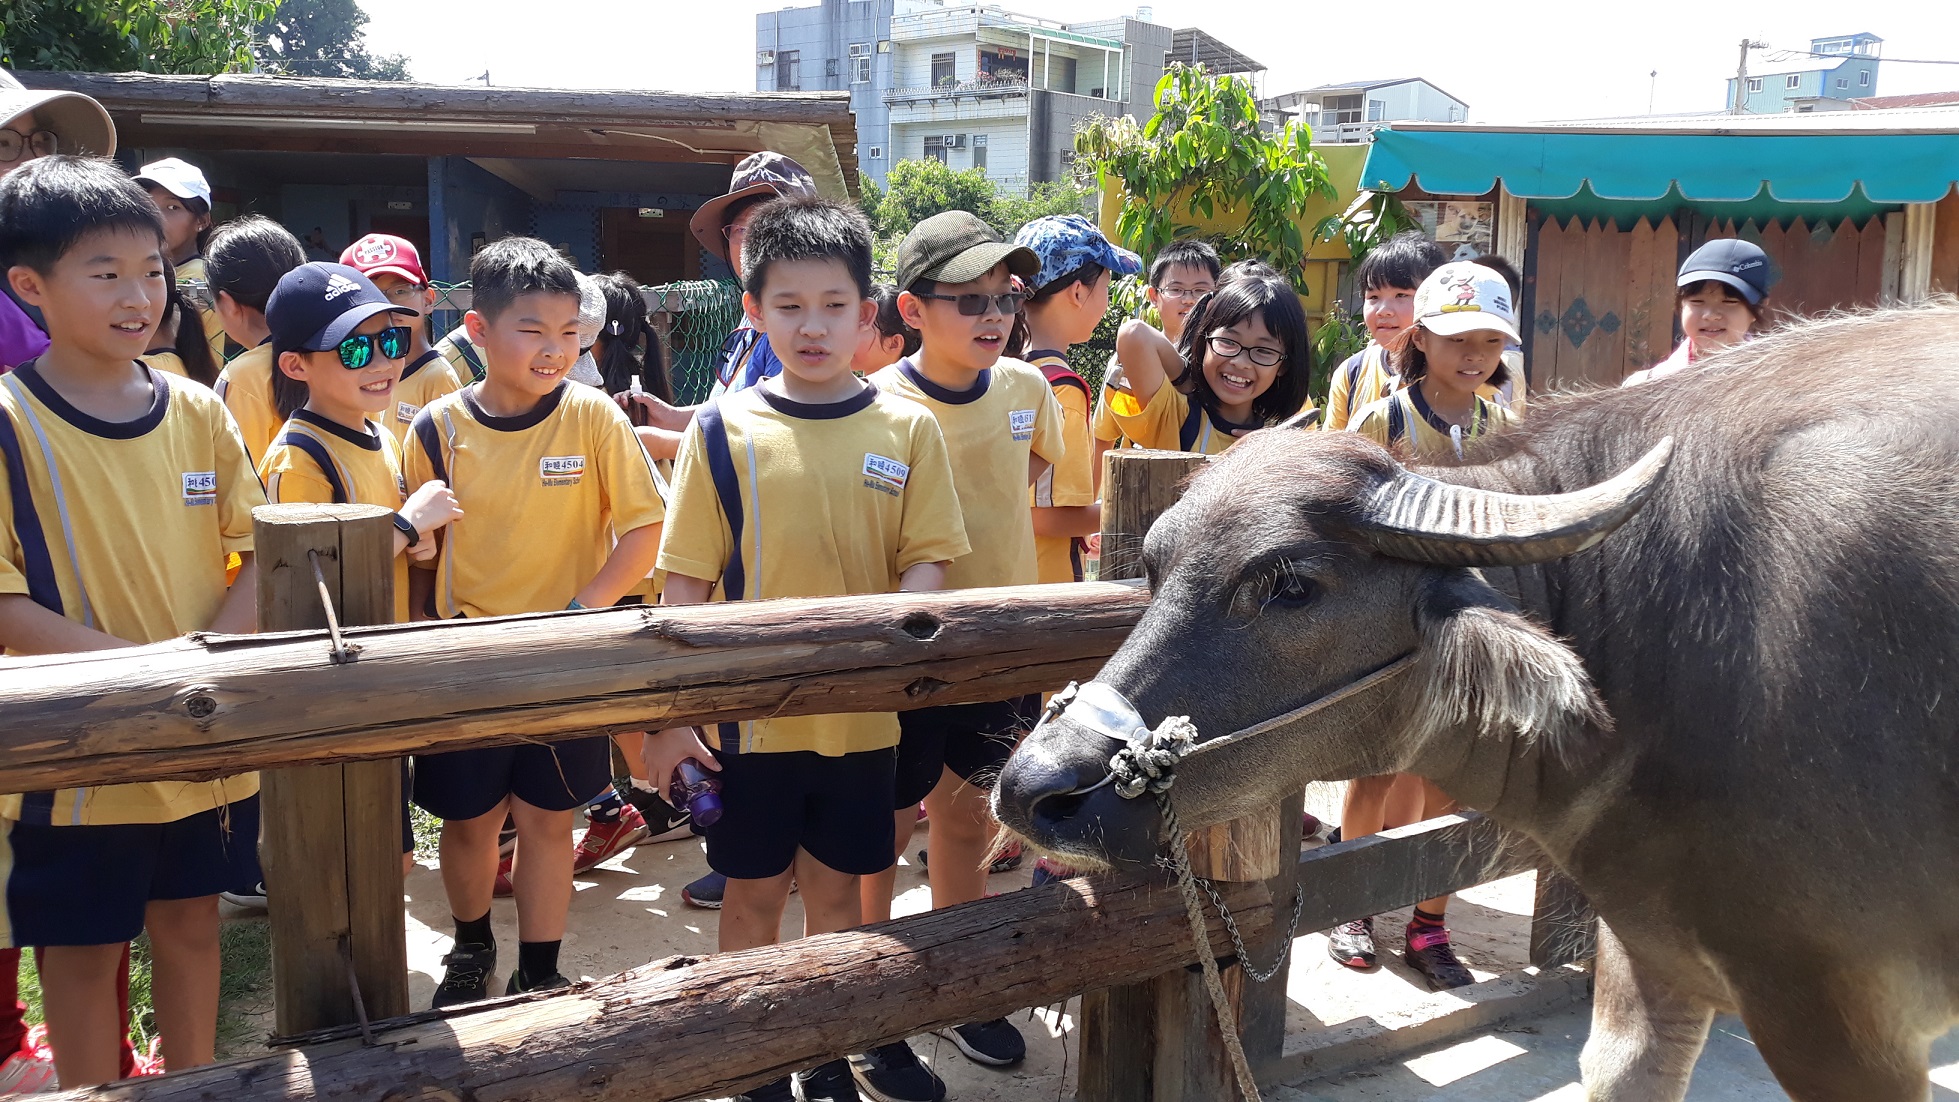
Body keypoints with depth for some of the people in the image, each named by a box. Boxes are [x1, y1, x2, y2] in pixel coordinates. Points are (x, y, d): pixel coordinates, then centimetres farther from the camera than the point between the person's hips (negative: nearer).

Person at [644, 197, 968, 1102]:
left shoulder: (907, 429, -2)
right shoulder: (723, 430, -5)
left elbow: (926, 561, -1)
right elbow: (686, 582, -4)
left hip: (860, 714, 1)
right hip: (750, 713, -1)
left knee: (836, 887, 16)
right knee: (755, 892, 12)